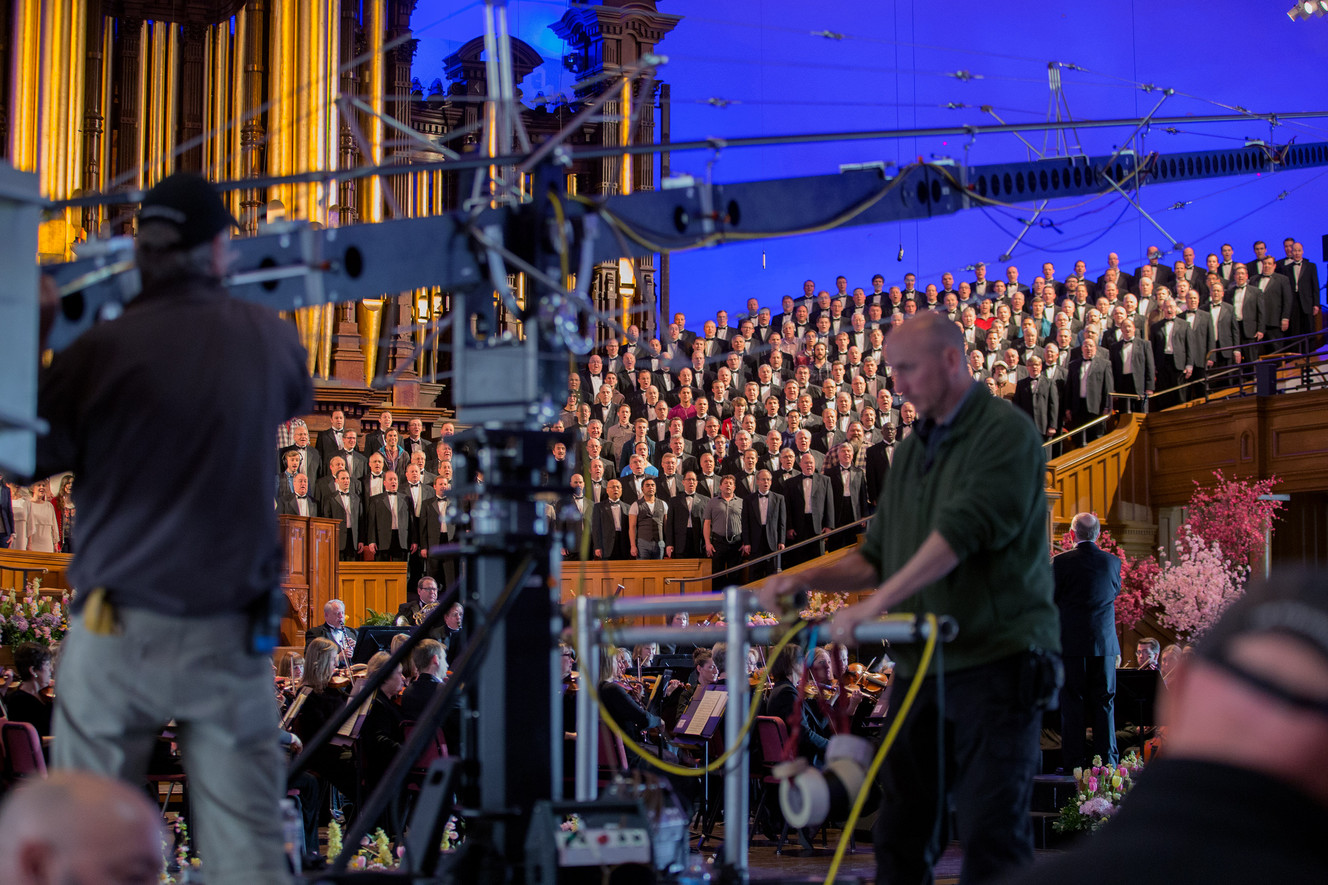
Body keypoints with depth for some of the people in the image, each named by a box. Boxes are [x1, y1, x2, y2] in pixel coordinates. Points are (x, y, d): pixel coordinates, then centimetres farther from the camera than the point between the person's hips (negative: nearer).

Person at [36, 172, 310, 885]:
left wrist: (34, 341, 13)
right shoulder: (268, 338, -2)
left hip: (116, 632, -1)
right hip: (230, 637, 1)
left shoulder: (101, 349, -9)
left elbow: (29, 456, 3)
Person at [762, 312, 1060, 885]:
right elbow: (878, 557, 21)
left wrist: (874, 605, -28)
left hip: (995, 664, -8)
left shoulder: (1006, 434, -8)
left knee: (991, 834, -9)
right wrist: (805, 580, 4)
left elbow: (961, 533, -22)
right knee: (902, 835, 8)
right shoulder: (912, 449, 17)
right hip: (921, 667, 8)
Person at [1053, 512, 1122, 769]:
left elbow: (1051, 600, -3)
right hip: (1105, 643, 2)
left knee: (1072, 702, 2)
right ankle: (1107, 760, 6)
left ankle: (1073, 760, 0)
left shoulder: (1061, 562, -8)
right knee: (1104, 702, 7)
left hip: (1072, 642, -2)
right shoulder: (1113, 562, 1)